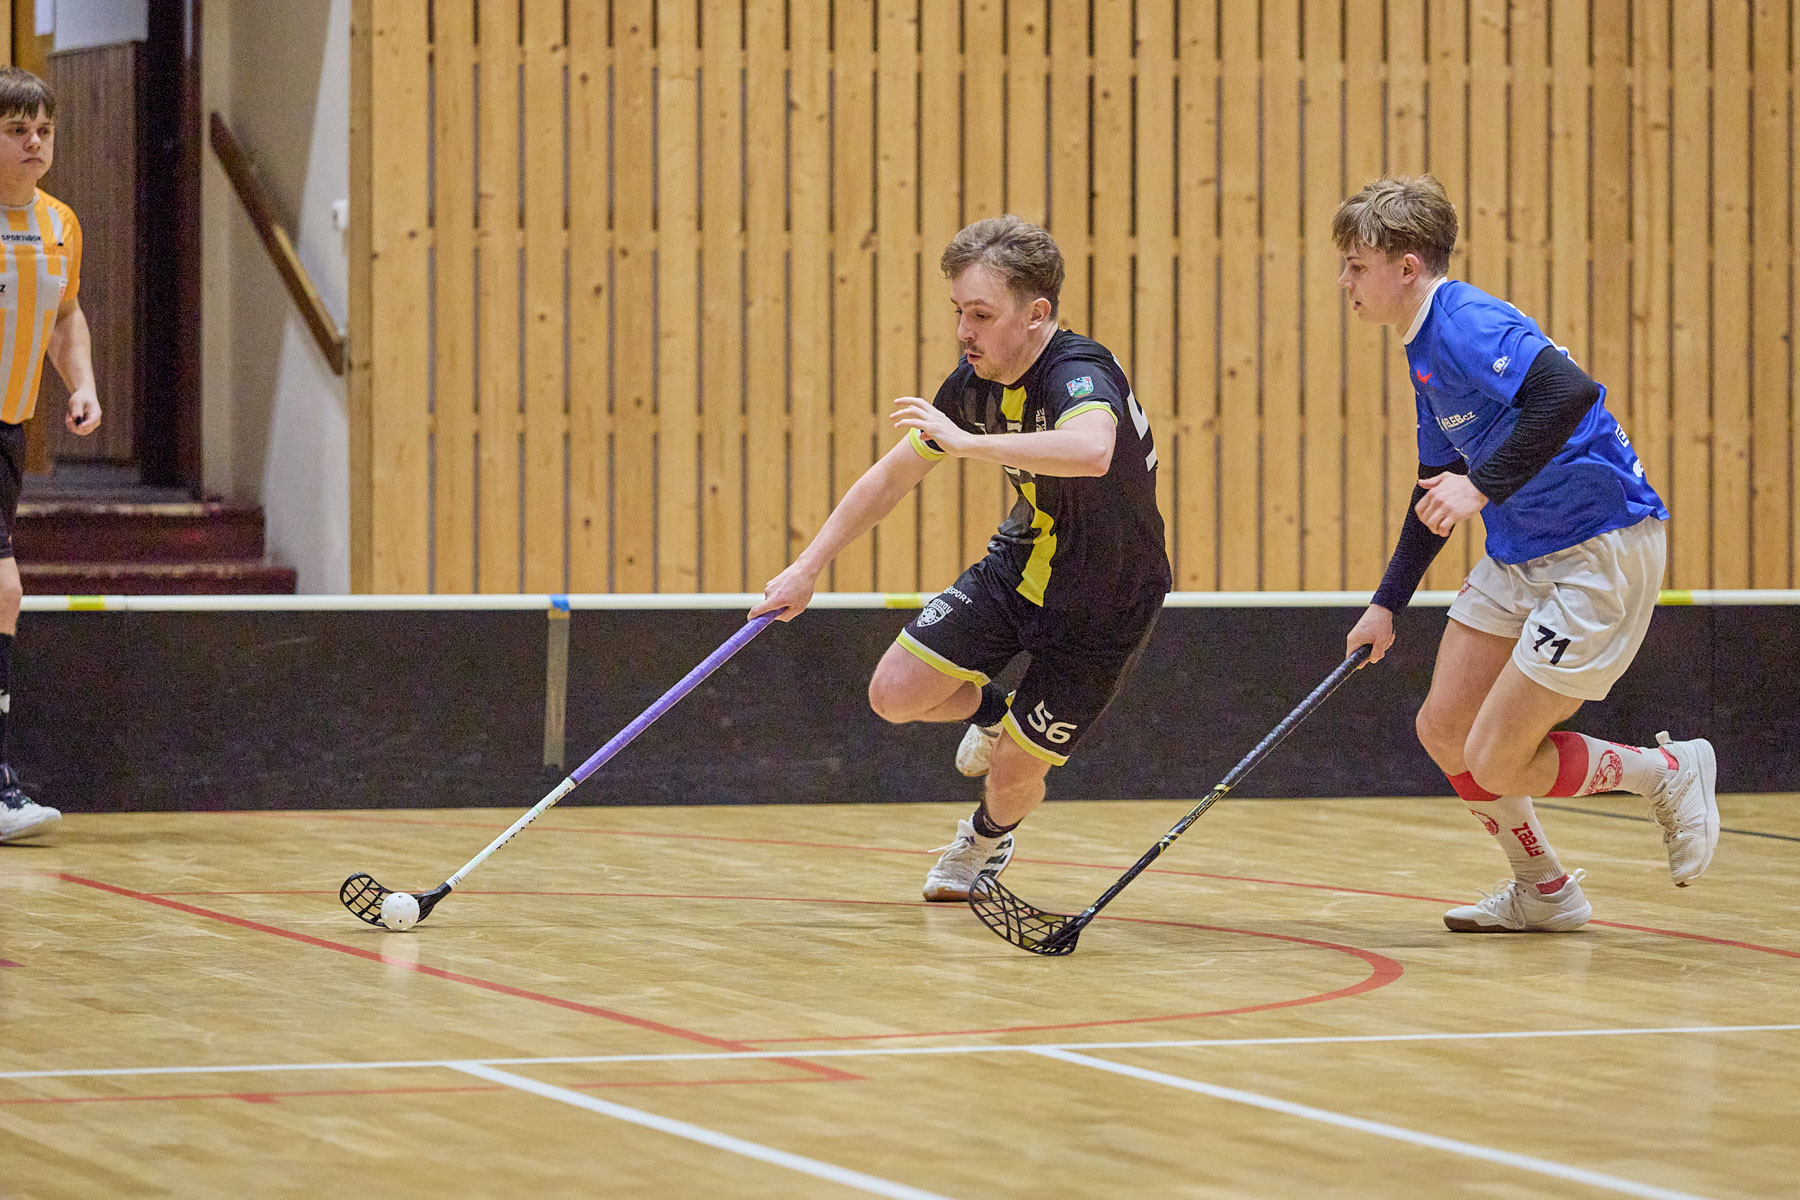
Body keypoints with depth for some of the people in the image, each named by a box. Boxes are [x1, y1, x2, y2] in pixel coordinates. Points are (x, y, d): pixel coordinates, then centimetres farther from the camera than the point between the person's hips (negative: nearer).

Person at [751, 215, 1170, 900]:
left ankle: (988, 836, 39)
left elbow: (1091, 451, -58)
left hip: (1103, 611, -6)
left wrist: (966, 441, -50)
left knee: (1014, 775, 0)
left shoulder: (1079, 375, -33)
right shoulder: (975, 382, -9)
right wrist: (807, 568, 6)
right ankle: (990, 713, 26)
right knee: (894, 694, -9)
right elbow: (893, 474, 6)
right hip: (1019, 568, 6)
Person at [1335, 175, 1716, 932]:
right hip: (1519, 556, 10)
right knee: (1445, 730, 7)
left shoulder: (1466, 324, -20)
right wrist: (1387, 603, 25)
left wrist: (1484, 486, -37)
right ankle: (1543, 893, 27)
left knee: (1496, 762, -10)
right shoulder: (1424, 348, 12)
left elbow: (1571, 391, -38)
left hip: (1601, 552, -10)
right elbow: (1439, 485, 24)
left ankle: (1670, 771, 12)